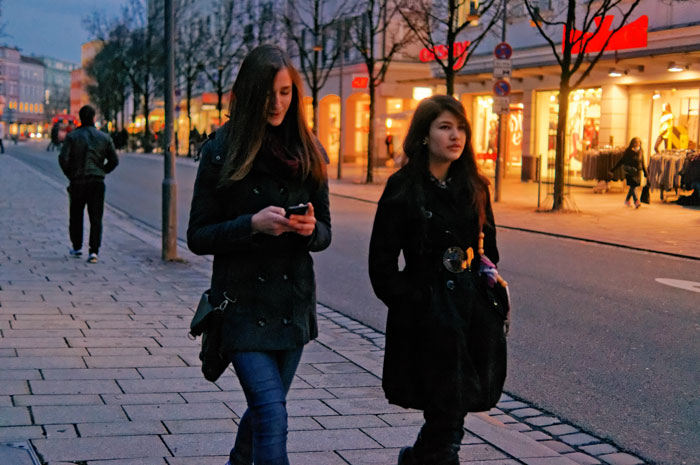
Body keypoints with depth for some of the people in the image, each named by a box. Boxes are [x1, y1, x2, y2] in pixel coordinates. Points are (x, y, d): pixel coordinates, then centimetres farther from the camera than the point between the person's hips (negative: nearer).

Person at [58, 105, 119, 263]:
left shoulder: (72, 136, -4)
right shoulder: (104, 137, 2)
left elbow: (63, 158, -11)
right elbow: (114, 160, 5)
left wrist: (70, 174, 5)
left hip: (77, 181, -1)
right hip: (97, 182, 1)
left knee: (76, 216, 16)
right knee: (96, 218, 0)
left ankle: (77, 247, 24)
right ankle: (94, 250, -11)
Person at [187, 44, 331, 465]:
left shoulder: (308, 152, 6)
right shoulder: (222, 151, -5)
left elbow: (325, 233, 11)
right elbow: (198, 237, -5)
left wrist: (311, 229, -12)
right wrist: (253, 225, -20)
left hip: (293, 302, 4)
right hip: (243, 301, -4)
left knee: (266, 405, 16)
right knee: (272, 413, -14)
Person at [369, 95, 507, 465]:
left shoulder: (474, 187, 9)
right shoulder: (403, 188, -6)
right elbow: (382, 264, -7)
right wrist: (413, 303, -10)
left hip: (474, 310, 5)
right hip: (428, 315, -5)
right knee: (446, 410, -2)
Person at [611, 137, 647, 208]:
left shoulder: (640, 152, 8)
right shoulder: (628, 152, -4)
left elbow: (643, 164, 16)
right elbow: (621, 161, 0)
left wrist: (646, 174, 18)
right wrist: (613, 170, -1)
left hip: (638, 172, 4)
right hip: (630, 172, -4)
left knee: (633, 186, 9)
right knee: (633, 186, -13)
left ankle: (627, 200, 28)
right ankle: (636, 202, -19)